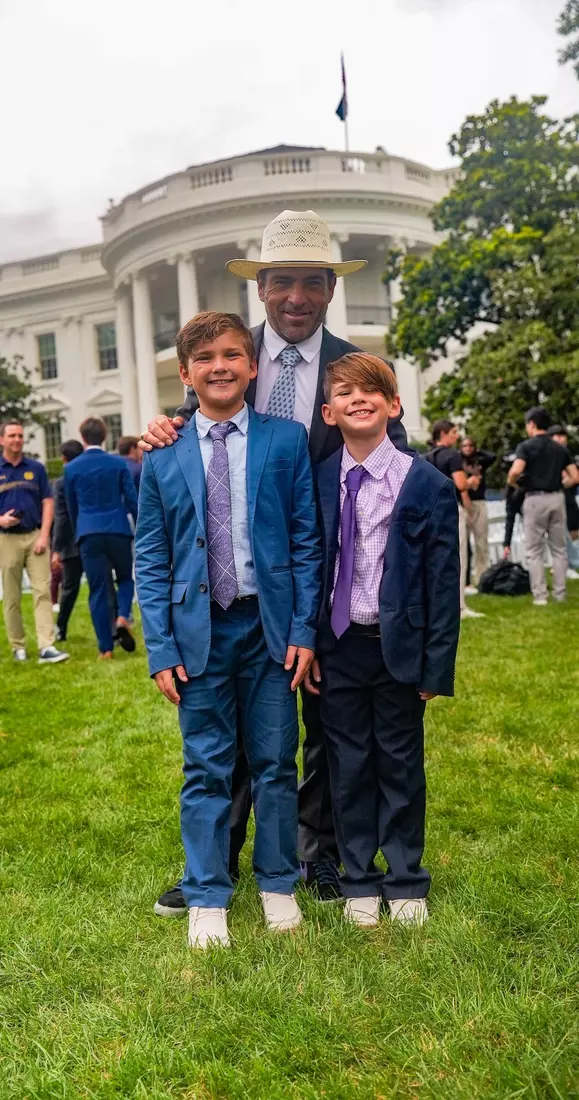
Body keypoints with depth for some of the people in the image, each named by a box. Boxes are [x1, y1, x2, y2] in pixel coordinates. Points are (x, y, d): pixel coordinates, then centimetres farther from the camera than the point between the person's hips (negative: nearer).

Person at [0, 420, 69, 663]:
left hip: (35, 536, 0)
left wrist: (44, 536, -6)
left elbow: (48, 502, 4)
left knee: (43, 591, -8)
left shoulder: (36, 468, 7)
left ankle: (46, 647, -11)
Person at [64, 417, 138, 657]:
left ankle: (106, 648, 3)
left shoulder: (71, 468, 4)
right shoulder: (118, 463, 0)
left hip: (89, 534, 1)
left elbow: (71, 507, 14)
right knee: (125, 578, 19)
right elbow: (132, 500, 0)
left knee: (98, 590, 4)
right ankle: (123, 617, -9)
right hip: (118, 530, 0)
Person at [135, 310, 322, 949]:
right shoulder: (162, 458, 2)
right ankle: (207, 897, 26)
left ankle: (278, 884, 30)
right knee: (206, 769, 9)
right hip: (199, 631, 1)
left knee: (275, 763, 11)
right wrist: (161, 649, -3)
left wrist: (304, 629, -6)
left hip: (270, 625, 0)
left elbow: (307, 541, -1)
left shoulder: (287, 440, 0)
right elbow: (150, 561, 3)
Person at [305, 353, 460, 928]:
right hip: (338, 645, 2)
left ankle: (406, 881, 32)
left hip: (399, 645, -2)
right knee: (348, 766, 13)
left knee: (400, 763, 12)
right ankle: (359, 881, 31)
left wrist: (437, 664, -8)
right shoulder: (317, 482, -1)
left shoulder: (428, 485, -8)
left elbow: (443, 581, -7)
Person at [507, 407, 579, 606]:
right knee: (559, 549, 12)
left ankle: (540, 595, 1)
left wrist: (511, 482, -1)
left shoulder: (526, 446, -5)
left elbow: (516, 471, -22)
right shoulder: (561, 449, 9)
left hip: (535, 499, -4)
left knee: (535, 551, 3)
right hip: (557, 498, 4)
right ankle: (560, 593, 12)